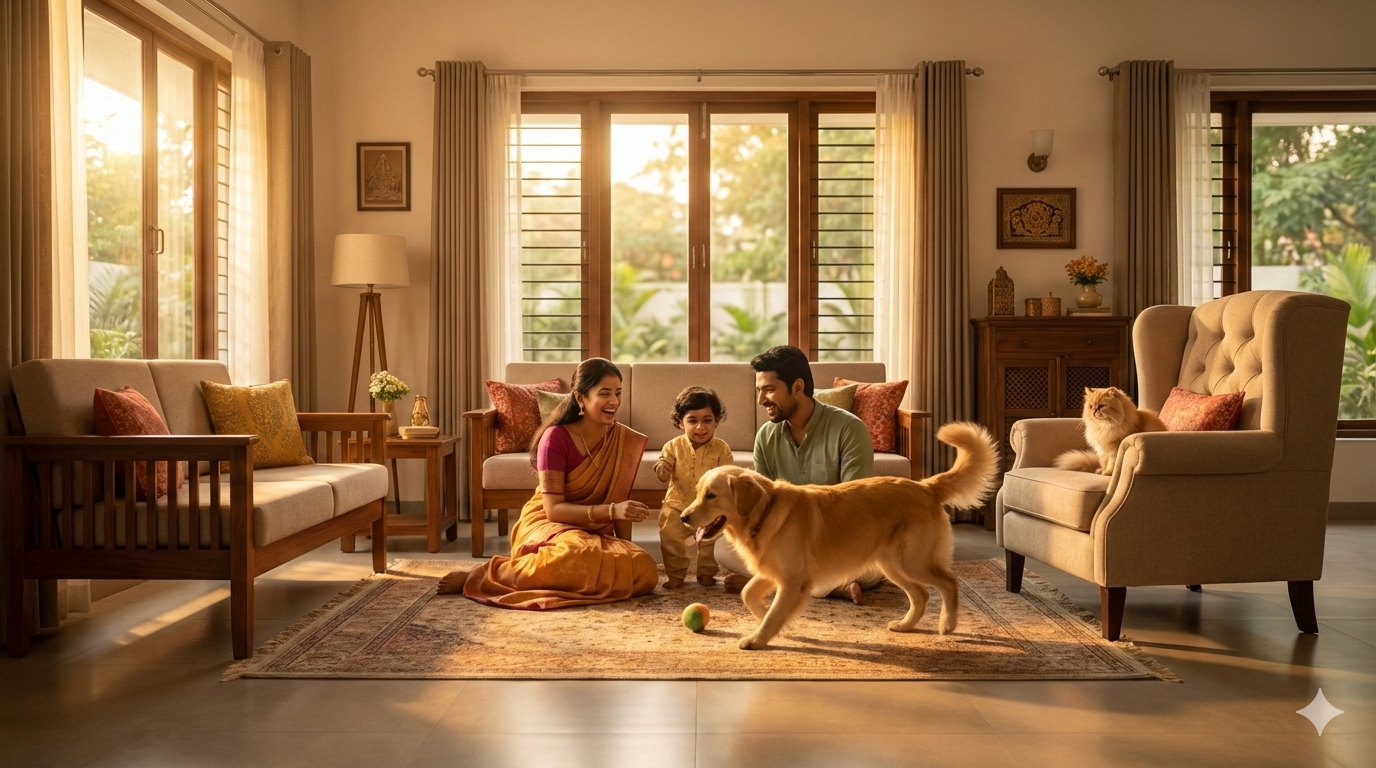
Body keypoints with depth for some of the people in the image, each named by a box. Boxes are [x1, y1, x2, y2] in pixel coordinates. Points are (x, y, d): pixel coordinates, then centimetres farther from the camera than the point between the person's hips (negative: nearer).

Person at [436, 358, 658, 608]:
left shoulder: (628, 441, -1)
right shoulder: (556, 437, -13)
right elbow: (554, 509, -18)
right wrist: (611, 511, -28)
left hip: (594, 532, 5)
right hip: (547, 525, -5)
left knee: (645, 570, -26)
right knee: (578, 553, -40)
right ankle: (481, 576, -18)